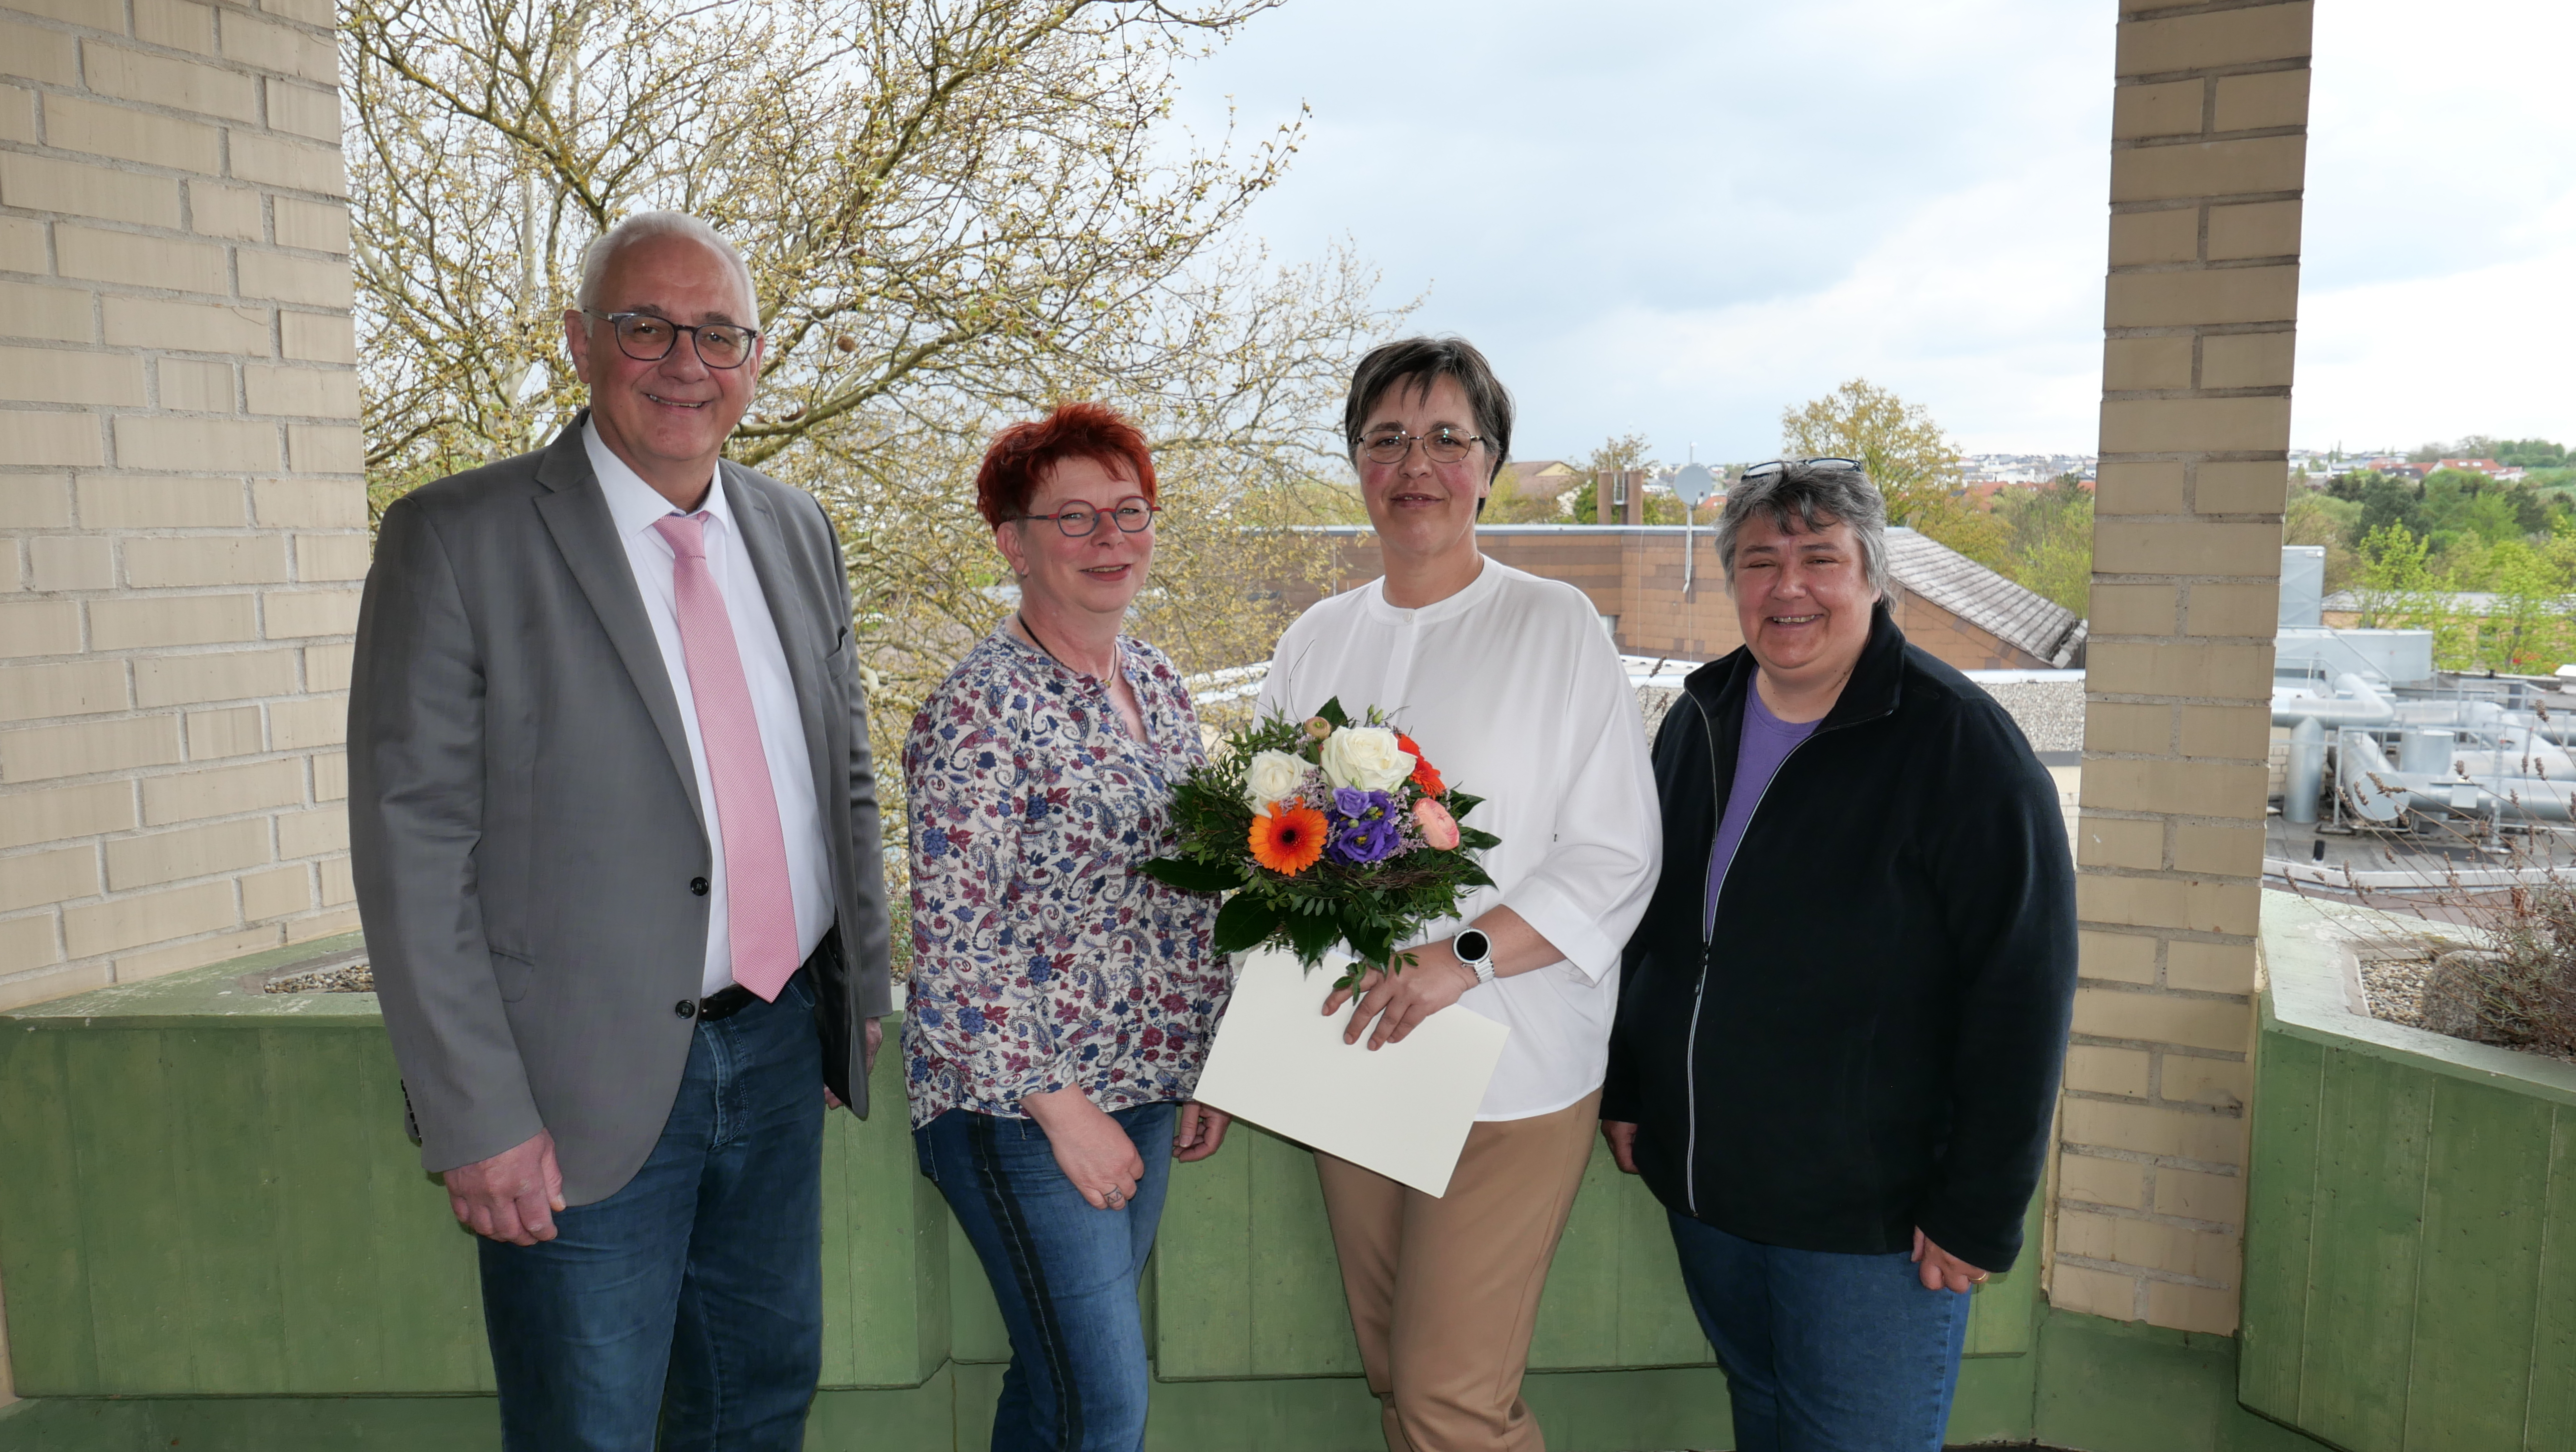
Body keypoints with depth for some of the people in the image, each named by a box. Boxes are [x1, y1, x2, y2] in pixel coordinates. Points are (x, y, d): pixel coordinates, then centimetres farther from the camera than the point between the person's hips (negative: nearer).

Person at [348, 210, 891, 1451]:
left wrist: (861, 990, 12)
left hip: (780, 1047, 5)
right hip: (587, 1085, -5)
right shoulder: (456, 539, -11)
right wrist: (476, 1118, -15)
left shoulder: (797, 533, 7)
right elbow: (411, 848, -12)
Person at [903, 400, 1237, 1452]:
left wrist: (1206, 1067, 12)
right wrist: (1062, 1105, -15)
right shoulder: (981, 710, -16)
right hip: (1021, 1101, -7)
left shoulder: (1157, 681, 7)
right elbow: (953, 942, -18)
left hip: (1147, 1084, 7)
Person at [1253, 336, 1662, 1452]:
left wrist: (1461, 956, -22)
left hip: (1508, 1076, -5)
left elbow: (1617, 857, -10)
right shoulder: (1317, 643, 9)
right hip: (1347, 1066, 5)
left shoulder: (1556, 628, -6)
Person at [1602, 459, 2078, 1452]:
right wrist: (1625, 1090, 13)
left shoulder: (1963, 744, -14)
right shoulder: (1699, 720, 5)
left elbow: (2022, 996, -15)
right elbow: (1651, 928, 16)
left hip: (1873, 1221, -5)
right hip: (1702, 1186, 6)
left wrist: (1978, 1212, -15)